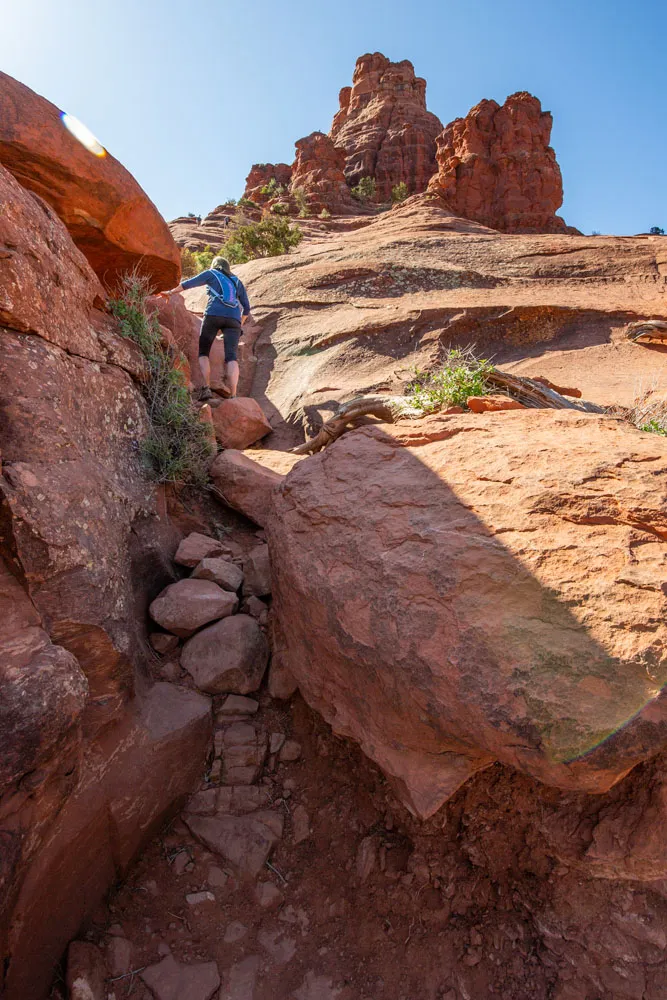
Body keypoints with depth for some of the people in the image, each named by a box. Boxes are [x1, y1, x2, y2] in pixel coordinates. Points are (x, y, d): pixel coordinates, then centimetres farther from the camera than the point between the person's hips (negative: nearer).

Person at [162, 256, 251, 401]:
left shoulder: (211, 274, 23)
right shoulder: (237, 282, 31)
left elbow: (188, 283, 23)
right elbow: (246, 308, 27)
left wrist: (171, 292, 37)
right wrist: (240, 324, 40)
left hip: (213, 315, -2)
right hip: (233, 318, 2)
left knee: (203, 352, 10)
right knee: (231, 357, -10)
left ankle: (206, 388, -8)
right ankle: (233, 396, -27)